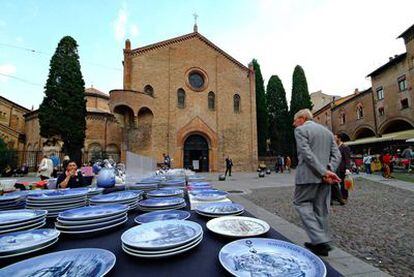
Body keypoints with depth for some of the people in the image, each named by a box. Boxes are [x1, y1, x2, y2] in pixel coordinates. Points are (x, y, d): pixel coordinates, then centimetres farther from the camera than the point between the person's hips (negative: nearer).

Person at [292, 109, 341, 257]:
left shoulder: (301, 130, -5)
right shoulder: (327, 131, 17)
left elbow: (306, 153, -17)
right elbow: (337, 155, 8)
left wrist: (324, 172, -16)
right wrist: (329, 170, -4)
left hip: (308, 175, -7)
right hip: (323, 177, 7)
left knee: (301, 202, 6)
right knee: (321, 208, 14)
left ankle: (320, 240, 0)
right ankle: (321, 243, 23)